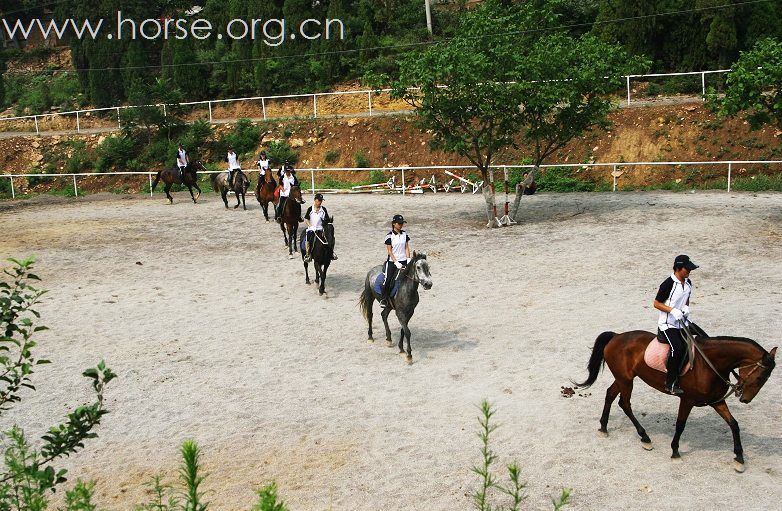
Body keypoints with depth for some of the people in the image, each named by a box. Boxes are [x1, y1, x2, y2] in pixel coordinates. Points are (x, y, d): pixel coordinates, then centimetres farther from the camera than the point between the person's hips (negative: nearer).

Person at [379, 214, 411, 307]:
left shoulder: (405, 234, 7)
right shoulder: (389, 236, -6)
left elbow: (407, 248, 9)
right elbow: (389, 251, -8)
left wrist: (408, 260, -4)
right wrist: (396, 263, -15)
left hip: (403, 261, 4)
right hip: (392, 261, -4)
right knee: (388, 280, -14)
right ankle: (383, 299, -3)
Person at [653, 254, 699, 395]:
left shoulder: (688, 283, 7)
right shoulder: (668, 284, -16)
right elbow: (656, 304, -11)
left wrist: (686, 307, 1)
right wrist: (672, 310, -22)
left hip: (682, 323, 8)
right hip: (667, 324, -8)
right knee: (677, 348, -23)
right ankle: (671, 383, -12)